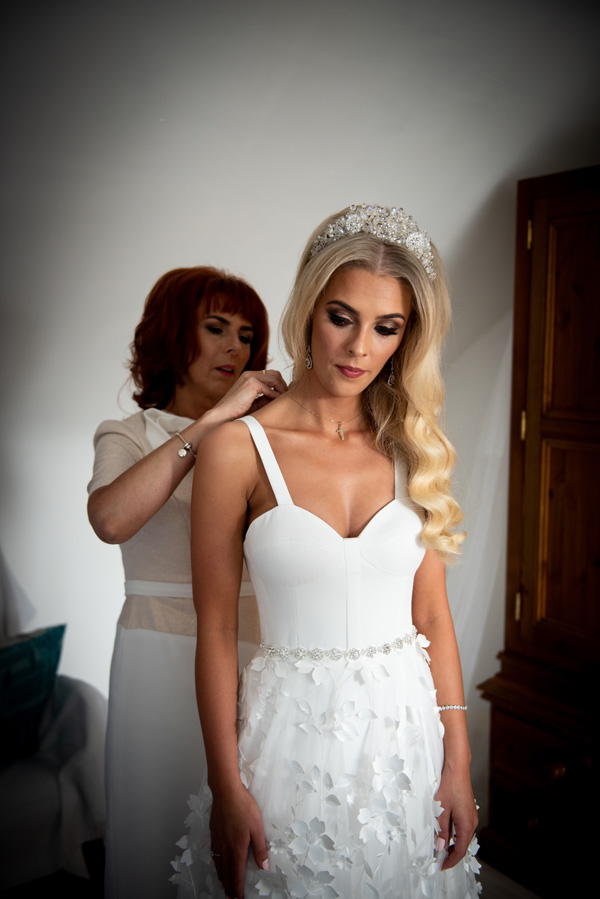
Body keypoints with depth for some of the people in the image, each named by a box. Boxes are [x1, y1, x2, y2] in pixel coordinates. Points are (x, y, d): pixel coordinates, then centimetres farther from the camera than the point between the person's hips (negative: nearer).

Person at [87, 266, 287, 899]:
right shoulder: (129, 437, 0)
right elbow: (110, 520, -25)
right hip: (165, 652, -3)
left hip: (256, 651, 3)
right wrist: (211, 420, -24)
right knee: (165, 828, 10)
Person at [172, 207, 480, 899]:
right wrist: (227, 789, -8)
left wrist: (458, 763, 1)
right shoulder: (239, 448, -11)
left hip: (409, 729, 4)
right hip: (292, 734, -3)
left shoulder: (413, 448, 1)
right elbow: (215, 633, -8)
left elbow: (433, 616, 3)